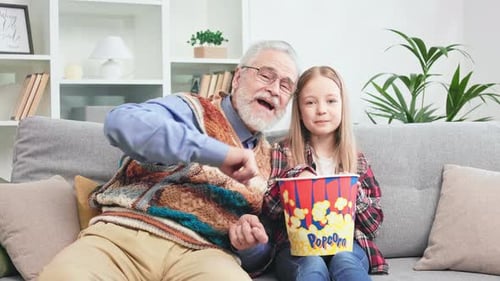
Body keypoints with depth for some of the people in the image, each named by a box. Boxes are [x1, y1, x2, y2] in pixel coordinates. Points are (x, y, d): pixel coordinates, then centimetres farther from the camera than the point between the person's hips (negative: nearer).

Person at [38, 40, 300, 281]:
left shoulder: (267, 157, 22)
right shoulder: (192, 110, 5)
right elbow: (121, 122, -17)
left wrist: (246, 232, 3)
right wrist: (218, 153, -21)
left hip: (200, 251, 3)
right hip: (124, 234, -3)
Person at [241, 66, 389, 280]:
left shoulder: (356, 160, 15)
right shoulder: (282, 152, 10)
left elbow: (374, 222, 13)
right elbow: (265, 209, 0)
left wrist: (354, 194, -7)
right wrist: (295, 177, -16)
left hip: (346, 244, 2)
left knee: (345, 262, -34)